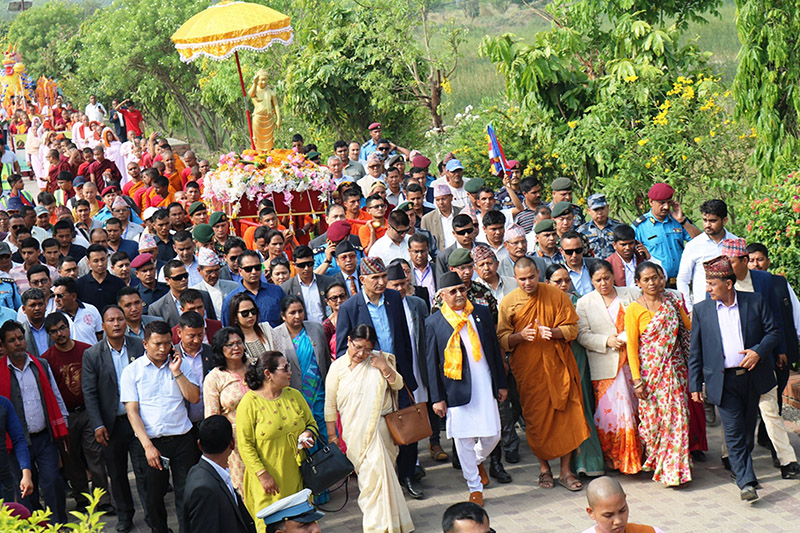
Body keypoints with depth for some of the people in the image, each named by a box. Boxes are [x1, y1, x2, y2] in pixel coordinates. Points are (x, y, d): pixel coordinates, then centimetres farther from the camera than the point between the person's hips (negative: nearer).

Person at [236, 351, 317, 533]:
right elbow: (245, 445, -10)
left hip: (297, 475, 5)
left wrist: (308, 434, -5)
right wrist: (263, 475, -15)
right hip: (269, 480, -5)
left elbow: (311, 423, 19)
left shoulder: (294, 395, 8)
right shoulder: (249, 403, -9)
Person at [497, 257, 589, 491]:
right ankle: (545, 469, 20)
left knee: (566, 416, -3)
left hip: (558, 366, 0)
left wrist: (553, 332, -18)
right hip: (528, 370, 0)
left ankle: (566, 470, 9)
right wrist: (520, 336, -19)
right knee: (536, 420, 2)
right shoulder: (508, 303, 0)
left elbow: (572, 329, 2)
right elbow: (502, 340, 1)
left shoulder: (556, 295, 1)